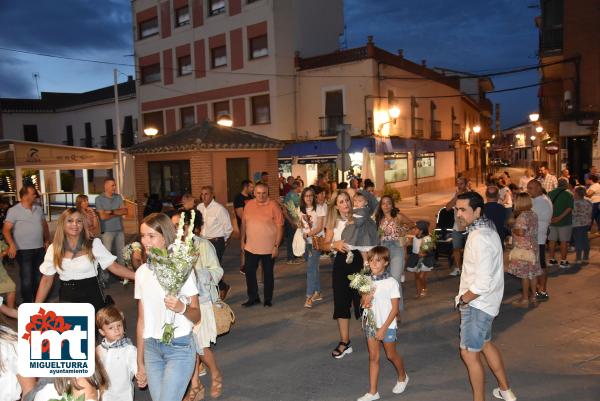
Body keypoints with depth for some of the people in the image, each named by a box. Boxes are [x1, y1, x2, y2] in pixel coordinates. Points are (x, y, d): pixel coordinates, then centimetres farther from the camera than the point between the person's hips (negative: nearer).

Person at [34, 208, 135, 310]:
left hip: (91, 296, -2)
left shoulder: (94, 244, -6)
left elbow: (114, 266, -9)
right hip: (67, 298, 2)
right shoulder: (53, 249, 1)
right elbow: (47, 280, 7)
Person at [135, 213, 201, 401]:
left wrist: (182, 308, -28)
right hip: (151, 348, 5)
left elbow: (196, 316, -6)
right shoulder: (142, 272, 5)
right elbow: (142, 320, 10)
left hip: (179, 347, -5)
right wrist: (140, 362, 13)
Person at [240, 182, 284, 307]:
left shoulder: (273, 205, -10)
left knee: (268, 274, 10)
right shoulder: (249, 205, 3)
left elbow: (280, 227, -10)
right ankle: (253, 298, 24)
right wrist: (242, 240, 10)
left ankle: (268, 299, 25)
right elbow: (244, 224, 12)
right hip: (250, 247, 4)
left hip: (268, 248, -3)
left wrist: (276, 246, -13)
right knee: (249, 272, 8)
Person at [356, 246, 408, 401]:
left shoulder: (391, 283, -15)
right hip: (371, 324, 4)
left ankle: (402, 377, 41)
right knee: (373, 357, 9)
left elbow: (395, 309, -14)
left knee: (391, 355, 13)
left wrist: (383, 328, -17)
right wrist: (365, 301, -15)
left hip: (387, 325, -4)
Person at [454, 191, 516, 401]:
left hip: (477, 303, -10)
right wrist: (466, 296, 12)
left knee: (469, 353, 1)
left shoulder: (479, 238, -27)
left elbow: (482, 283, -30)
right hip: (484, 301, 10)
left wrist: (464, 298, -15)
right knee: (485, 343, 25)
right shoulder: (486, 229, 4)